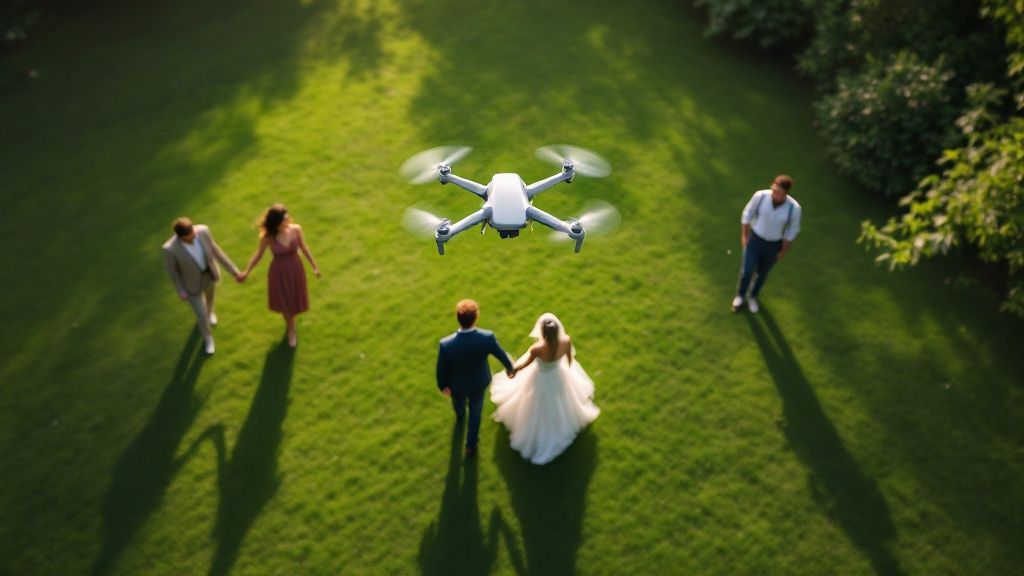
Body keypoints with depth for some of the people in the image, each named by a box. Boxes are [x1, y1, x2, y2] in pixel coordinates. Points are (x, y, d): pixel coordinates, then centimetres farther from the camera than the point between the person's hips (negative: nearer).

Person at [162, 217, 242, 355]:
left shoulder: (202, 231, -32)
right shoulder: (170, 248, -40)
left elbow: (214, 249, -14)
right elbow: (171, 269, -19)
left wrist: (233, 269, -11)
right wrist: (180, 291, -7)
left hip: (209, 273, 3)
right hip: (192, 282, -3)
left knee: (209, 294, 35)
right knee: (202, 314, 15)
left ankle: (209, 310, 73)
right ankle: (208, 338, 48)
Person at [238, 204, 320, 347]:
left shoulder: (296, 229, -21)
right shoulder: (267, 237, -25)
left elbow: (304, 248, -5)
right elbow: (258, 254, -8)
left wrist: (314, 266, 4)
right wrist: (246, 272, -7)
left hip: (295, 269, 2)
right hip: (279, 272, -2)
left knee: (295, 298, 23)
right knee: (284, 301, 18)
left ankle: (290, 325, 57)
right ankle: (291, 330, 47)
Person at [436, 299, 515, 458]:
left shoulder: (446, 344, -41)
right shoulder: (487, 337, -37)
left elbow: (441, 369, -21)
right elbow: (501, 355, -16)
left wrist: (442, 385, 1)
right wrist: (509, 367, 8)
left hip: (457, 383, 0)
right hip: (479, 381, 0)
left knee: (458, 401, 36)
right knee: (475, 410, 29)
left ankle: (460, 414, 72)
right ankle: (471, 445, 46)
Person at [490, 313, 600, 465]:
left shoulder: (537, 348, -41)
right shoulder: (566, 341, -32)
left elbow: (525, 364, -19)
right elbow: (569, 359, -8)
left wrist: (513, 369, 3)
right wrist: (568, 368, 16)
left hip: (541, 379, -3)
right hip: (559, 375, 3)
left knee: (538, 410, 27)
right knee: (557, 404, 36)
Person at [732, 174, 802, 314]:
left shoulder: (794, 208, -28)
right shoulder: (760, 196, -26)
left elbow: (792, 231, -11)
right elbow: (748, 214, -7)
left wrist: (783, 252, -1)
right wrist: (744, 236, -1)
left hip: (773, 246, 0)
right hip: (754, 240, 0)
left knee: (762, 273, 21)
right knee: (747, 271, 9)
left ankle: (753, 296, 51)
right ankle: (740, 295, 42)